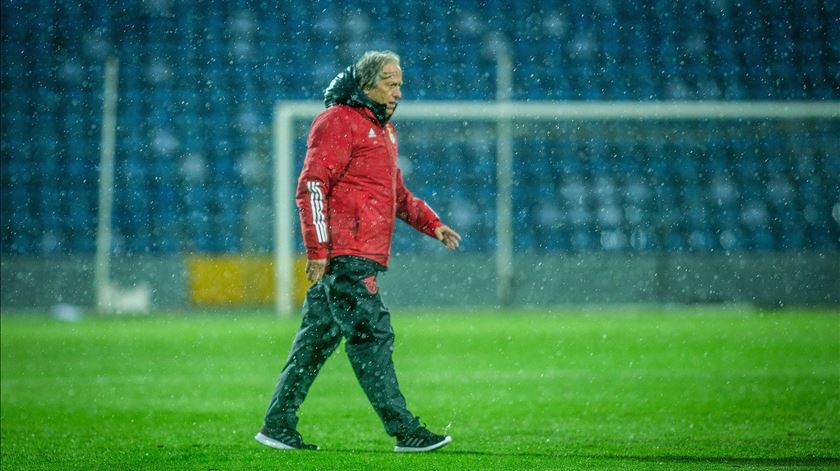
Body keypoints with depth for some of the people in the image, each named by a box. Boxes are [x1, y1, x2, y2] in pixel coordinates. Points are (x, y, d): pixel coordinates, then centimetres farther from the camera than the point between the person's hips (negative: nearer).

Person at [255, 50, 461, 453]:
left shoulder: (383, 129, 23)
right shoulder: (338, 122, -8)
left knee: (318, 337, 10)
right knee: (371, 336, -9)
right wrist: (317, 249, -20)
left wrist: (432, 225, 17)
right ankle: (404, 430, -9)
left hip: (365, 255, 10)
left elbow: (397, 194, 32)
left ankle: (278, 425, 13)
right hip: (345, 254, -10)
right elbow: (312, 186, -14)